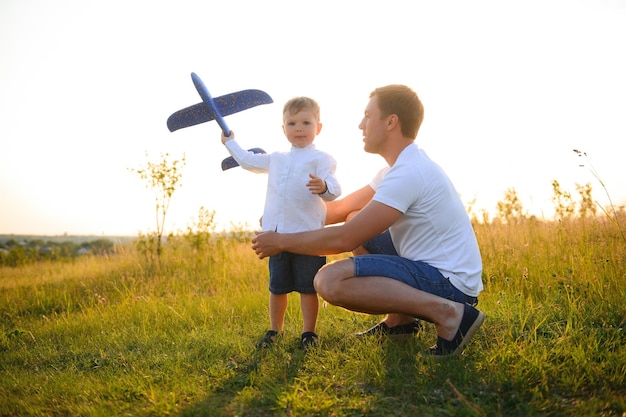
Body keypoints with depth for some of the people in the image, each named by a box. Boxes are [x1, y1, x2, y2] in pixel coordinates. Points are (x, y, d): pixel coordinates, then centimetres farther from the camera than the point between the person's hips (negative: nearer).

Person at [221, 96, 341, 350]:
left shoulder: (321, 159, -2)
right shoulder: (276, 159, 18)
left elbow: (334, 189, -17)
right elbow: (248, 161, 34)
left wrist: (324, 187, -39)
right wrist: (230, 142, 43)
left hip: (307, 234, -5)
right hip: (277, 235, 5)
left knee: (308, 287, 1)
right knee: (277, 287, 12)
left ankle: (308, 333, 13)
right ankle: (274, 330, 25)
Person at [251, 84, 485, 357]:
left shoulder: (408, 173, -20)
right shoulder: (403, 166, 13)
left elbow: (345, 239, -22)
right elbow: (342, 208, 21)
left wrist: (282, 241, -10)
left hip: (451, 284, -10)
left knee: (330, 281, -25)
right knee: (356, 221, 19)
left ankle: (447, 313, -17)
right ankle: (399, 319, 14)